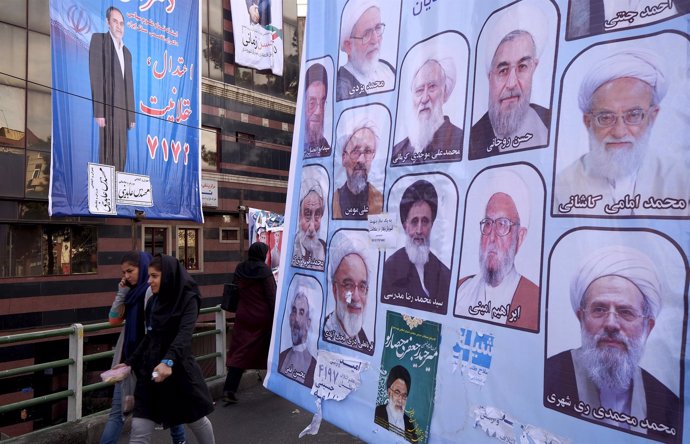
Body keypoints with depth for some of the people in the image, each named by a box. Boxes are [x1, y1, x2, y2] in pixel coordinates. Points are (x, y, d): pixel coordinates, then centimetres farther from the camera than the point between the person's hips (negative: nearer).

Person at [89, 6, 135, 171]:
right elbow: (95, 76, -7)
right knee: (109, 154, -9)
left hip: (123, 109, 6)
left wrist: (131, 115, 13)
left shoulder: (127, 52, 23)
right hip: (108, 107, -6)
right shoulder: (99, 39, 3)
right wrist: (98, 112, -16)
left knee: (121, 155, 7)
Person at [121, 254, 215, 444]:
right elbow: (150, 338, 16)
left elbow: (185, 334, -27)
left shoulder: (188, 299, -13)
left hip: (179, 370, -5)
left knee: (197, 420, 14)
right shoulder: (153, 302, 7)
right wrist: (130, 363, 10)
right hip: (151, 370, 5)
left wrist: (168, 360, -41)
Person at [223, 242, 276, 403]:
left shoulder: (239, 269, 4)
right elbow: (271, 295, -13)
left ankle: (229, 390, -3)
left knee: (240, 352, 5)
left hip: (243, 316, 4)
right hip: (263, 317, -4)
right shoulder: (264, 270, -11)